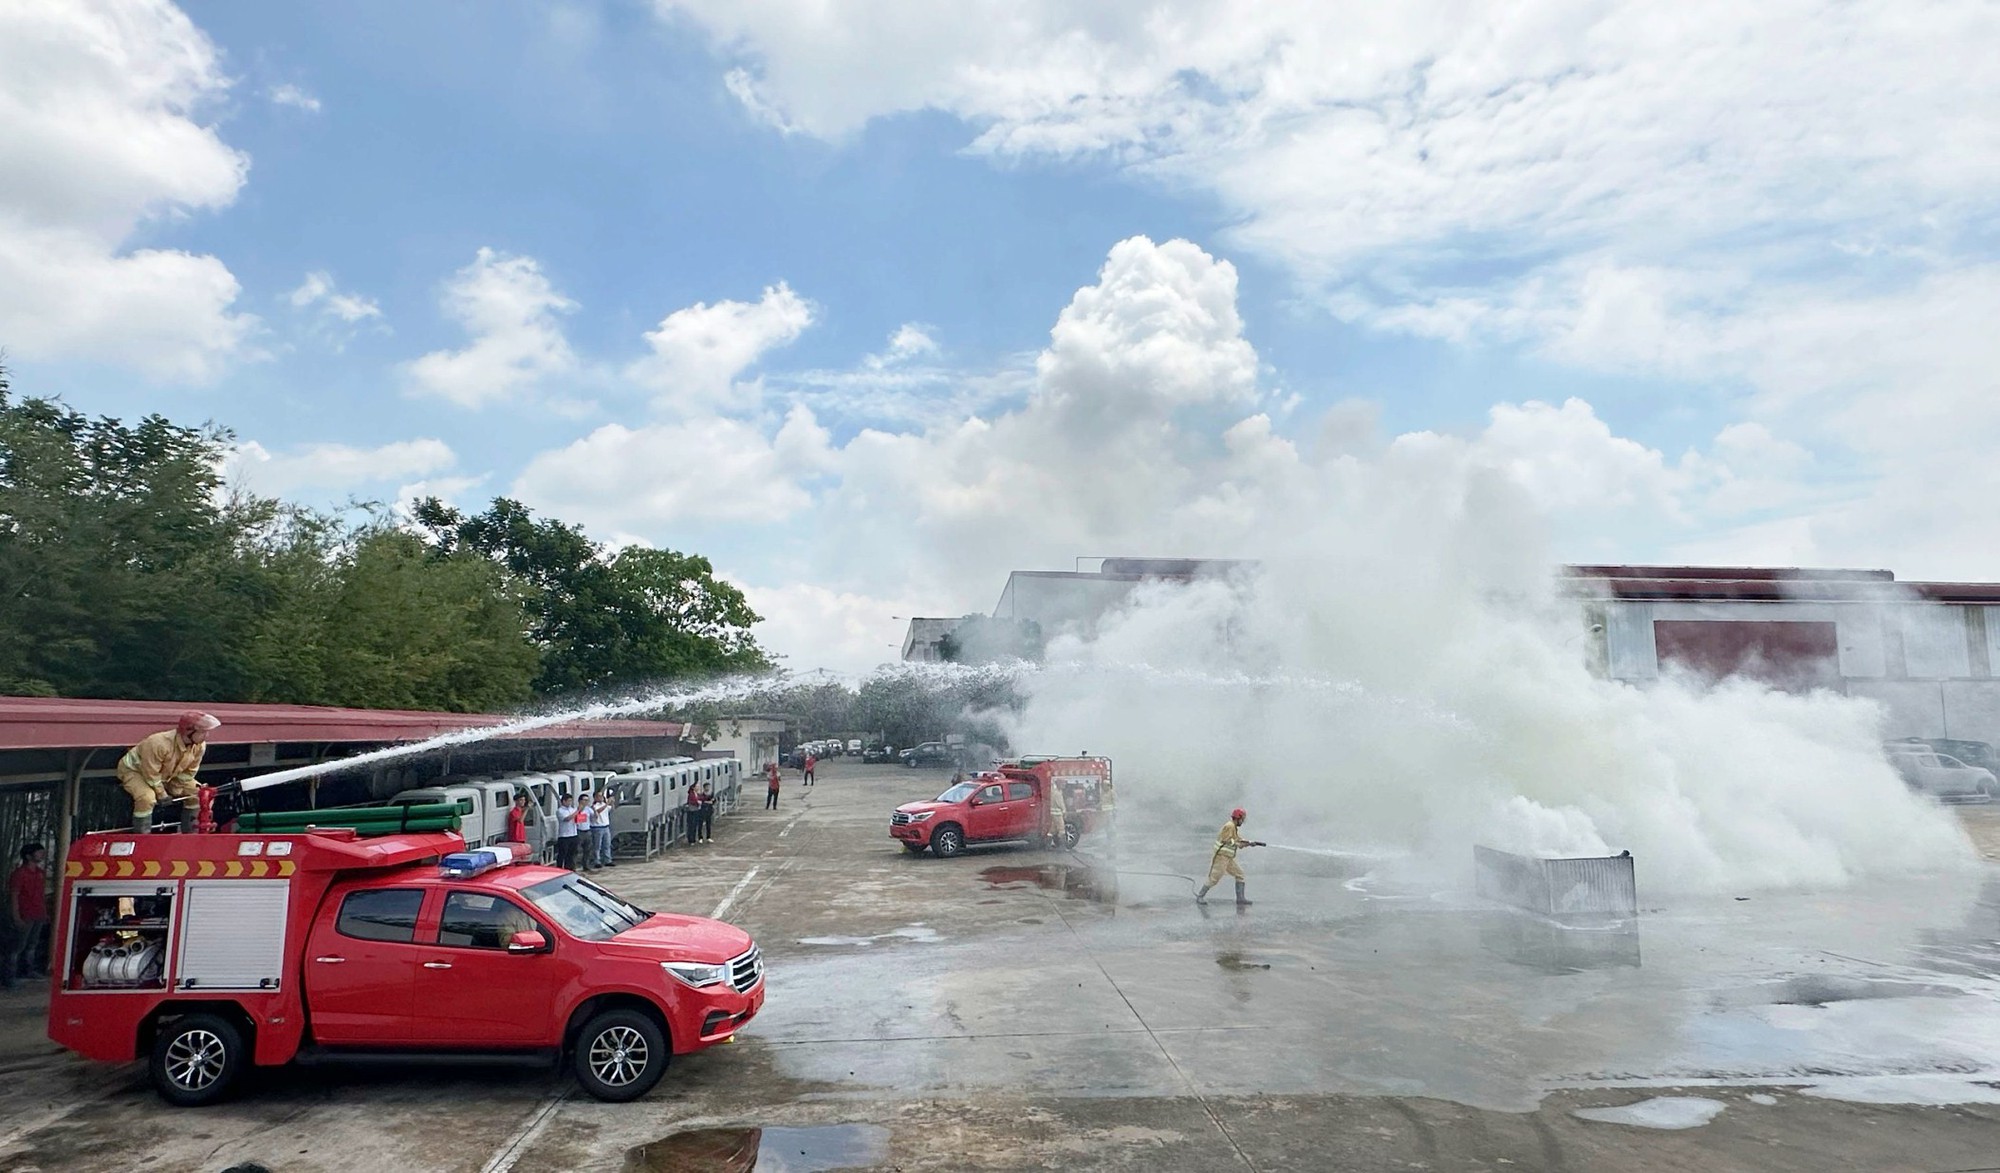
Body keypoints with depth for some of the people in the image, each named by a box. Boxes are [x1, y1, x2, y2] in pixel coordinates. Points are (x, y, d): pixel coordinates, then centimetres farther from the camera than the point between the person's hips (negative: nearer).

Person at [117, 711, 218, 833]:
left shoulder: (200, 746, -20)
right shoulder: (158, 744, -39)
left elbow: (188, 773, -6)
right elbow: (151, 774, -30)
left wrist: (176, 790, -11)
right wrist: (162, 794, -22)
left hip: (167, 775, 7)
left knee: (197, 794, -4)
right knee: (147, 798, -35)